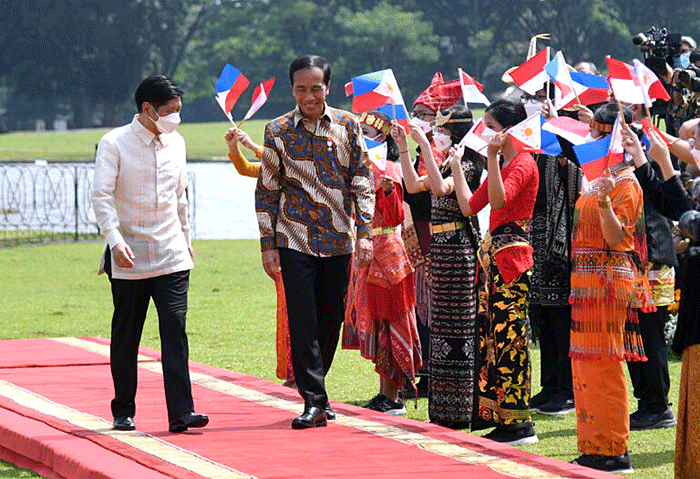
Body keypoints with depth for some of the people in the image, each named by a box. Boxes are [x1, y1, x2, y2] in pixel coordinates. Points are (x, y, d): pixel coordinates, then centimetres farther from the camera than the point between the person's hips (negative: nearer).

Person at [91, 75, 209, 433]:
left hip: (171, 255, 3)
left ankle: (181, 412, -13)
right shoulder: (114, 144, -7)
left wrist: (186, 237, 27)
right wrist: (115, 239, -28)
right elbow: (101, 195, -15)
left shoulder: (176, 143, 10)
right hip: (129, 257, -3)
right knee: (125, 336, 5)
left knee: (175, 328, -9)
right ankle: (123, 412, 18)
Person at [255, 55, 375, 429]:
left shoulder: (347, 125, 3)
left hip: (338, 240, 2)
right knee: (303, 321, -7)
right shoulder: (278, 131, 0)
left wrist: (364, 232, -5)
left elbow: (362, 181, 4)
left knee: (332, 319, 7)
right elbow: (266, 191, 3)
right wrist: (268, 244, -1)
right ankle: (314, 401, -6)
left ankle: (315, 387, 26)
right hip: (295, 240, -2)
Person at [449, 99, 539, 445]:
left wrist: (493, 156, -33)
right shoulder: (500, 165, 17)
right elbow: (469, 206, 17)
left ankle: (518, 423, -8)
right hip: (492, 252, 10)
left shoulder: (524, 164, -11)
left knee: (509, 334, -10)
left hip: (512, 253, -10)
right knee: (488, 330, 11)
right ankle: (492, 411, 18)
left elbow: (499, 200, -28)